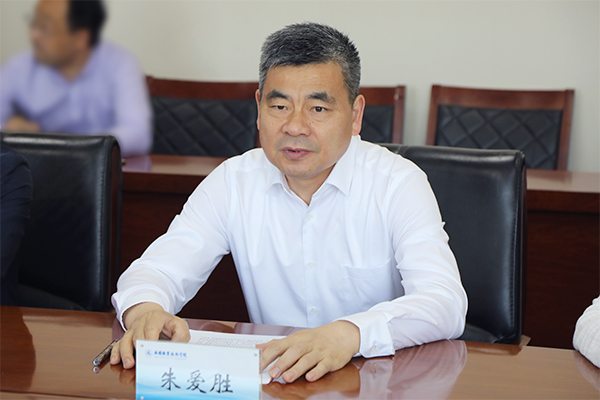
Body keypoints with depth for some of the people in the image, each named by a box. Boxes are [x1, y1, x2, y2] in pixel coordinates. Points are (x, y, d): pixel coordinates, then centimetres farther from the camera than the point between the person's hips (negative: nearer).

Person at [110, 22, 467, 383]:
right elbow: (159, 268, -4)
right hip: (268, 379, 4)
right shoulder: (232, 182, 1)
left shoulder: (399, 183, -9)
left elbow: (446, 302, -22)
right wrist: (146, 310, -30)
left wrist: (349, 334, -41)